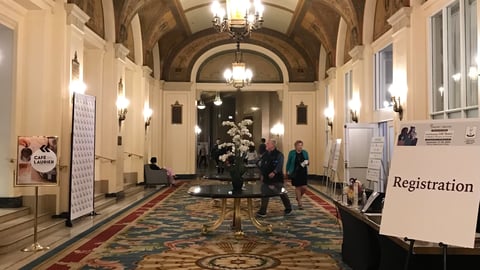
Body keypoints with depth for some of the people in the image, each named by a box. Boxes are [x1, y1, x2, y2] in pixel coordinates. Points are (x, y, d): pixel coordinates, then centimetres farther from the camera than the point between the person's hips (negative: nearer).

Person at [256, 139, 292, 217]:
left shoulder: (279, 154, -13)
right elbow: (262, 165, 15)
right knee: (264, 194, 3)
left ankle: (288, 209, 27)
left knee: (282, 194, 8)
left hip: (277, 178, -5)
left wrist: (274, 172, -37)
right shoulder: (265, 154, 8)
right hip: (267, 178, 6)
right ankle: (262, 211, 9)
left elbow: (280, 165, -25)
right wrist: (262, 174, 12)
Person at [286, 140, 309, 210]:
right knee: (297, 187, 3)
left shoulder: (305, 153, 2)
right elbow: (288, 162, 3)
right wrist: (287, 171, 0)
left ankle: (298, 196, 28)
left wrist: (306, 163, -12)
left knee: (304, 188, -4)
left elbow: (307, 162, 11)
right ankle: (299, 203, 14)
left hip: (303, 173, 2)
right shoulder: (292, 153, -4)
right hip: (295, 172, -2)